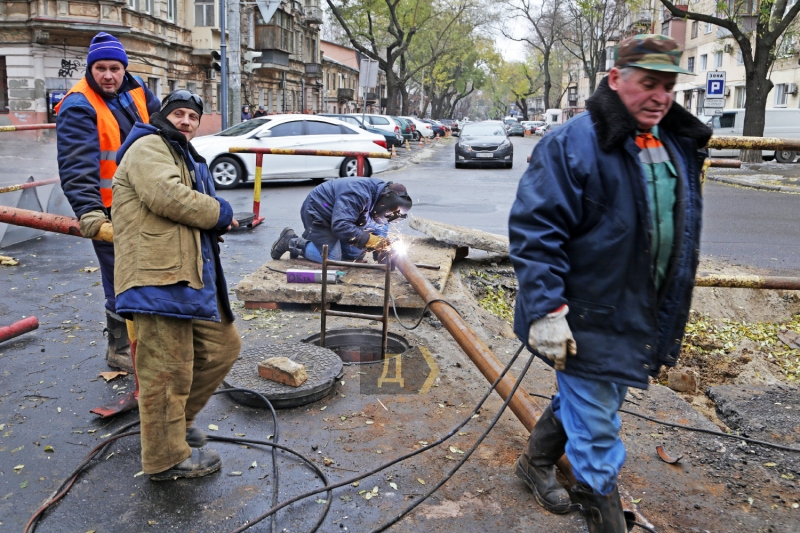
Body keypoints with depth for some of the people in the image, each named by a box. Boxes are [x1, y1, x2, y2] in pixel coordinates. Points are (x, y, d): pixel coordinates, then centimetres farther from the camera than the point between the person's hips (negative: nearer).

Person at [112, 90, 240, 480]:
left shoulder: (185, 157, 32)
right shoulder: (148, 147, -1)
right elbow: (167, 196, -20)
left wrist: (217, 220, 7)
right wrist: (220, 213, -5)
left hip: (191, 276, 10)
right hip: (158, 276, -10)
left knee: (222, 345, 17)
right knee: (168, 370, -3)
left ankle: (177, 419, 33)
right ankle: (167, 457, 12)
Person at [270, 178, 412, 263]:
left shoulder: (380, 191, -6)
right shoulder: (357, 194, -35)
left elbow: (379, 225, 1)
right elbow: (341, 226, -40)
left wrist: (381, 246, -14)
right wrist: (371, 240, -39)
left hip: (335, 217, 9)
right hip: (317, 214, -9)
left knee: (356, 256, 4)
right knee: (332, 259, -16)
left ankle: (312, 238, 16)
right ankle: (292, 241, -1)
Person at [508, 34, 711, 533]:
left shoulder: (680, 146, 8)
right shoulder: (572, 145, -18)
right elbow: (534, 231, -22)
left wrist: (672, 316, 21)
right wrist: (546, 311, -26)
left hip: (643, 318, 8)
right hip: (590, 320, -8)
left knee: (585, 402, 24)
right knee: (597, 434, 5)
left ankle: (536, 462, 48)